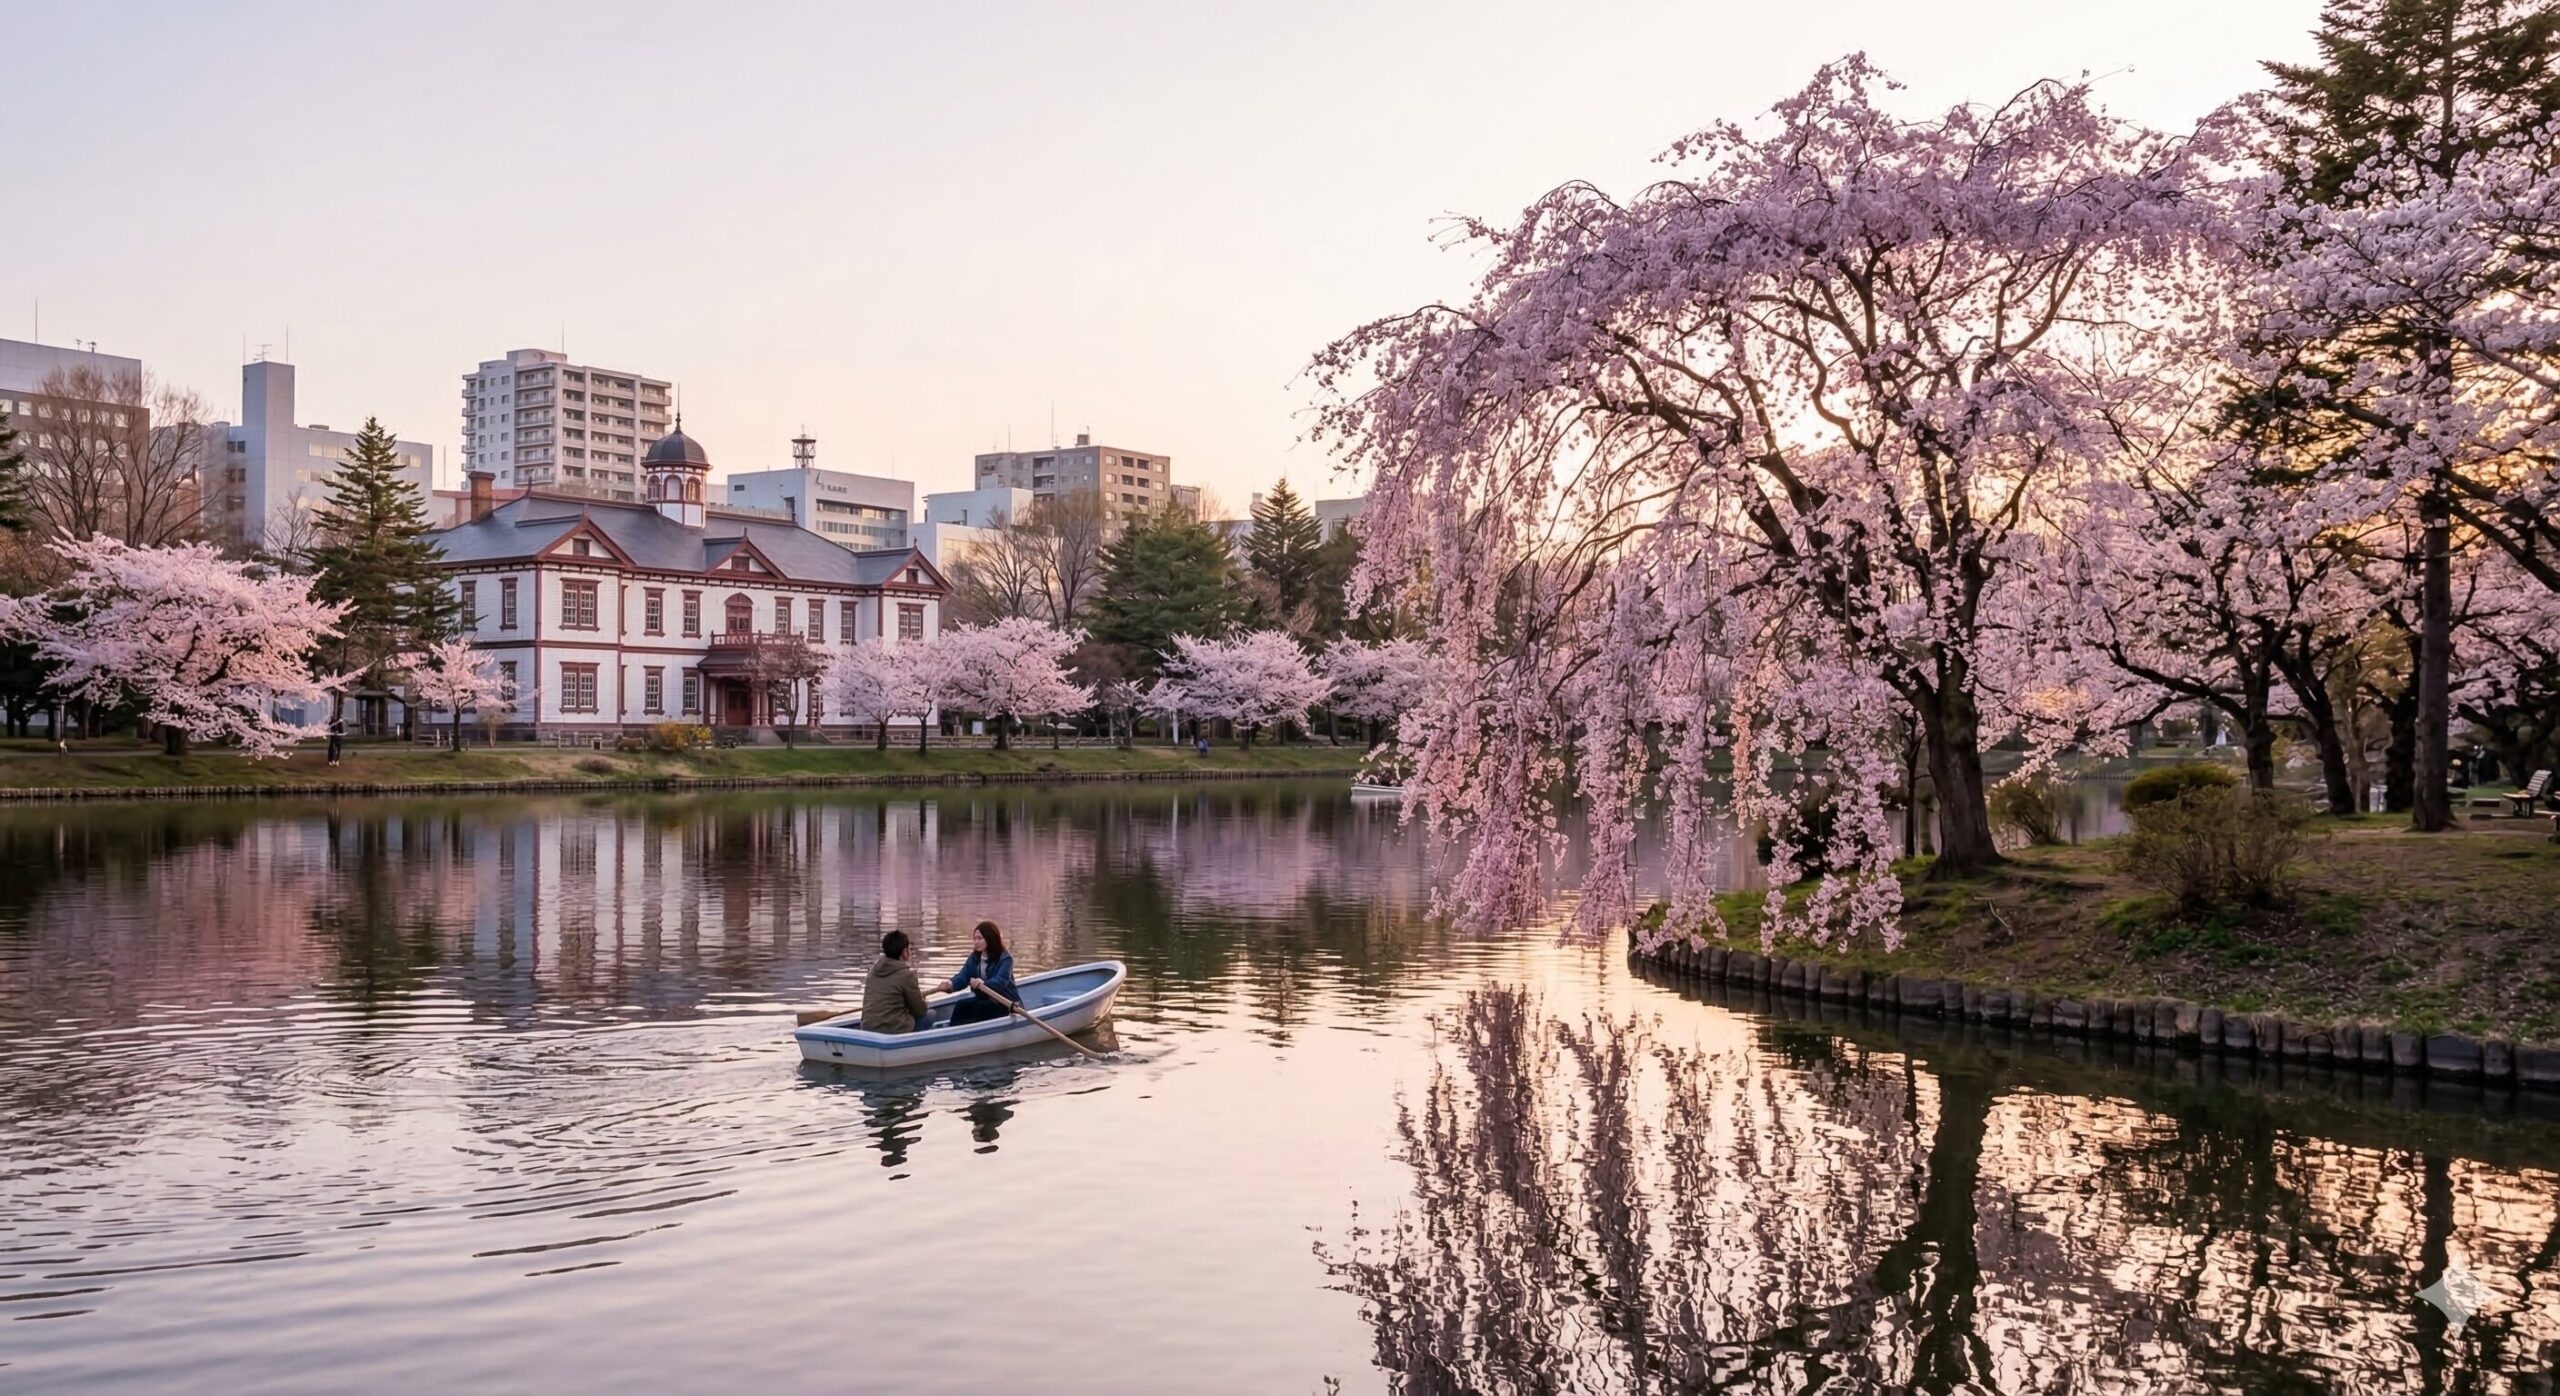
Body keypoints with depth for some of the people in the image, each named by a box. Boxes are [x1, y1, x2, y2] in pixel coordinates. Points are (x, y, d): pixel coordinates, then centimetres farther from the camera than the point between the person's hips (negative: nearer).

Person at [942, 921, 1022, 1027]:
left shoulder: (1005, 957, -17)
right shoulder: (975, 957, 3)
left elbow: (1000, 980, -33)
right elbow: (963, 976, -10)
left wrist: (983, 984, -53)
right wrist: (951, 984, -33)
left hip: (1006, 1003, -6)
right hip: (984, 999, 6)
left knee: (979, 1007, -30)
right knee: (961, 1005, -19)